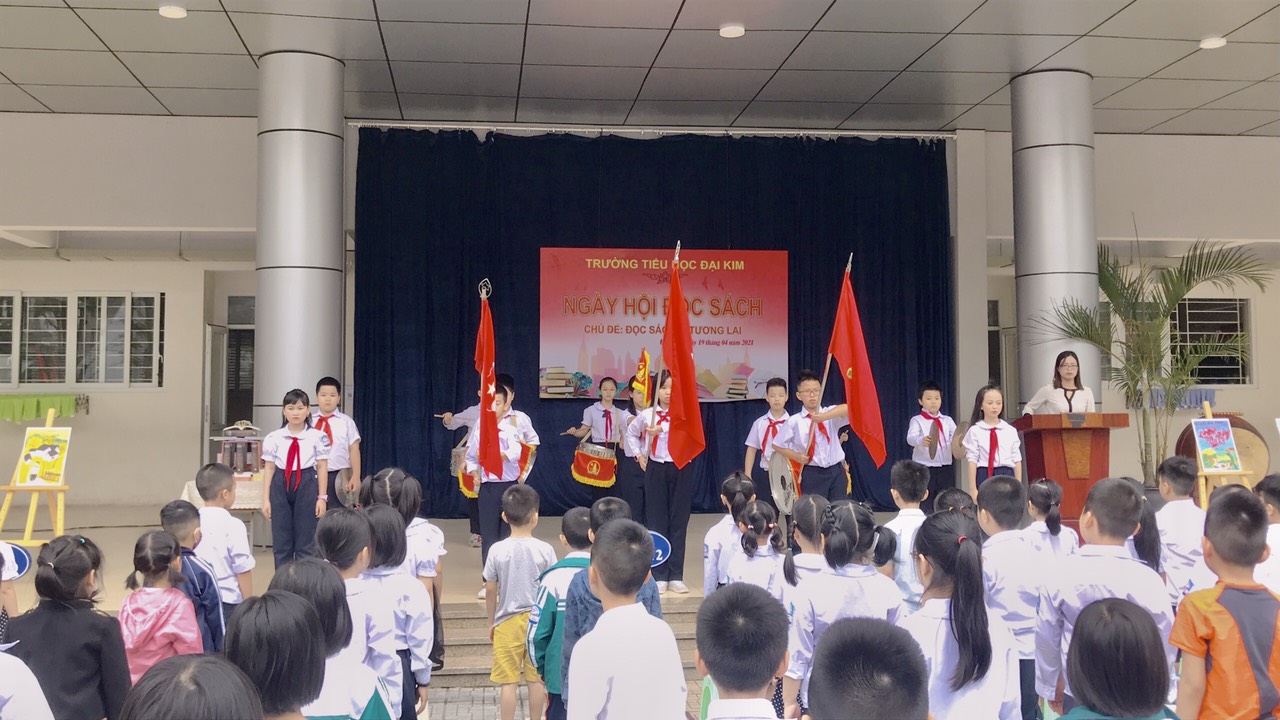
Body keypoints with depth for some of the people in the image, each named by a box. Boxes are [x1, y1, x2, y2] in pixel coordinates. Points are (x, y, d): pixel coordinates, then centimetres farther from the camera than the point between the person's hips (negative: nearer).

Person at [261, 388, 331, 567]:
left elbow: (322, 467, 1)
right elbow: (268, 469, 4)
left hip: (306, 485, -1)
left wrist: (322, 497, 0)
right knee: (280, 540, 7)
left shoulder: (317, 437, -2)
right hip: (281, 485, 2)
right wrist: (266, 499, 2)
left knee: (306, 541, 4)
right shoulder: (273, 437, 1)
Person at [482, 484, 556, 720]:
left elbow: (490, 590, -3)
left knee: (508, 682, 7)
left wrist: (491, 622, 10)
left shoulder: (497, 550, -9)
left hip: (507, 622, 0)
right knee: (536, 679, 12)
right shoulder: (545, 550, -10)